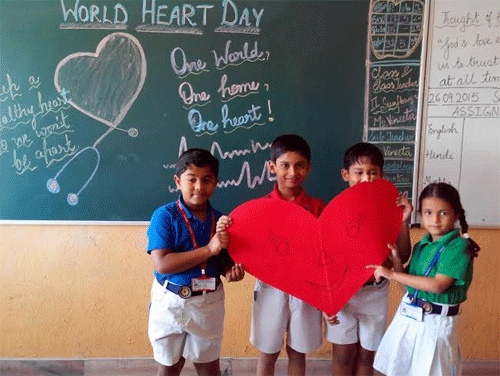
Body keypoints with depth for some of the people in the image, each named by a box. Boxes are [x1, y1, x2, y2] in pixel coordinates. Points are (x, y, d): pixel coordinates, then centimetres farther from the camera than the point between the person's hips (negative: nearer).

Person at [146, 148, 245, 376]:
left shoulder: (219, 219, -2)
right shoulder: (165, 216, -15)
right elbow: (162, 264, -24)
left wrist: (230, 269, -14)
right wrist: (209, 249, -27)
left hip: (209, 302, 3)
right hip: (171, 302, -2)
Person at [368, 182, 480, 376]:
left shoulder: (458, 247, -15)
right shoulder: (421, 246, 6)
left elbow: (438, 285, -24)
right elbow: (408, 284, 7)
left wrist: (392, 274, -21)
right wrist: (396, 259, -8)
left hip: (436, 322, -6)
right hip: (407, 316, 6)